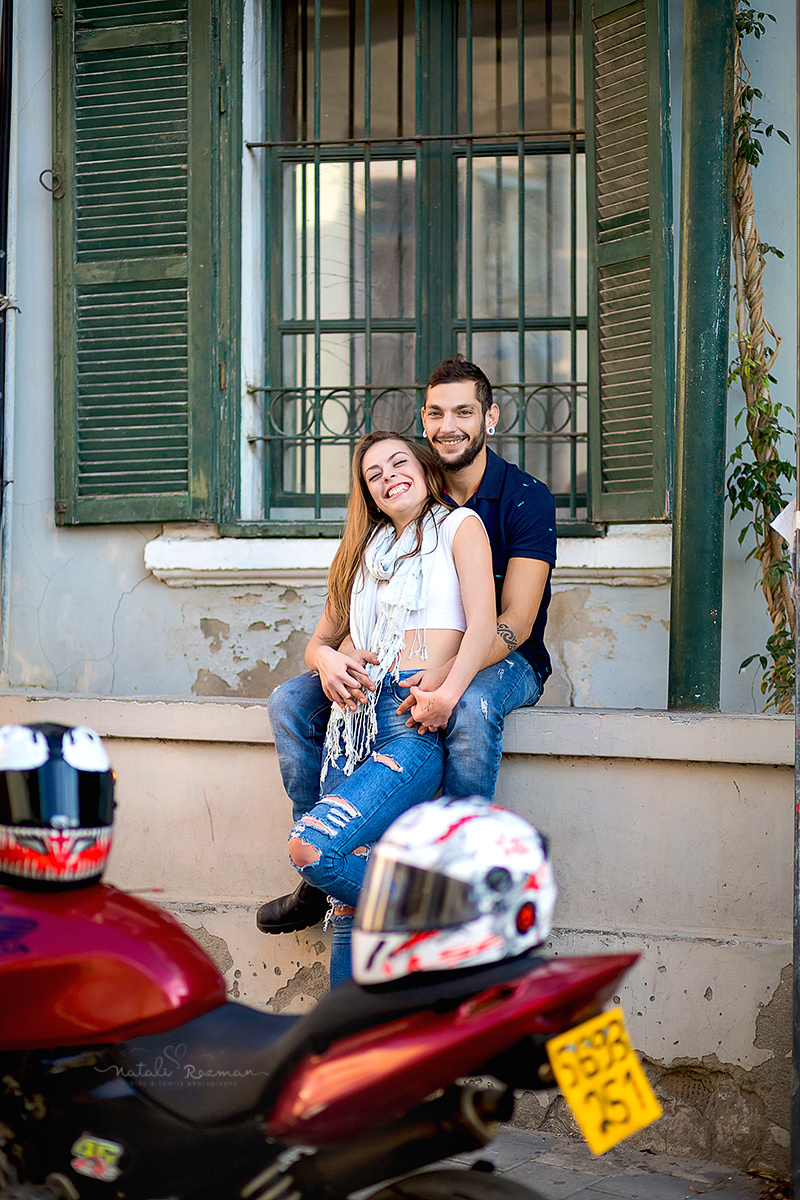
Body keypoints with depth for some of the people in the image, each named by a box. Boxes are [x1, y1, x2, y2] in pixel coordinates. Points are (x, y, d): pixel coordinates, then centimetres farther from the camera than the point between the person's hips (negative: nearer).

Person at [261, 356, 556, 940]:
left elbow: (515, 621, -19)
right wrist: (328, 655, -28)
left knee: (472, 706, -41)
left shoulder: (526, 497, -9)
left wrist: (448, 676, -39)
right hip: (413, 660, 5)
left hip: (503, 661, -5)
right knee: (290, 700, -13)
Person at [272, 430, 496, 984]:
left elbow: (483, 623, -4)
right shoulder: (367, 549, 28)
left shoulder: (459, 524, 11)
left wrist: (447, 693, -20)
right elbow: (321, 639, 28)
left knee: (313, 847, -24)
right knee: (351, 904, -4)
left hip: (417, 724, -5)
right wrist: (327, 662, 2)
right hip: (355, 720, 6)